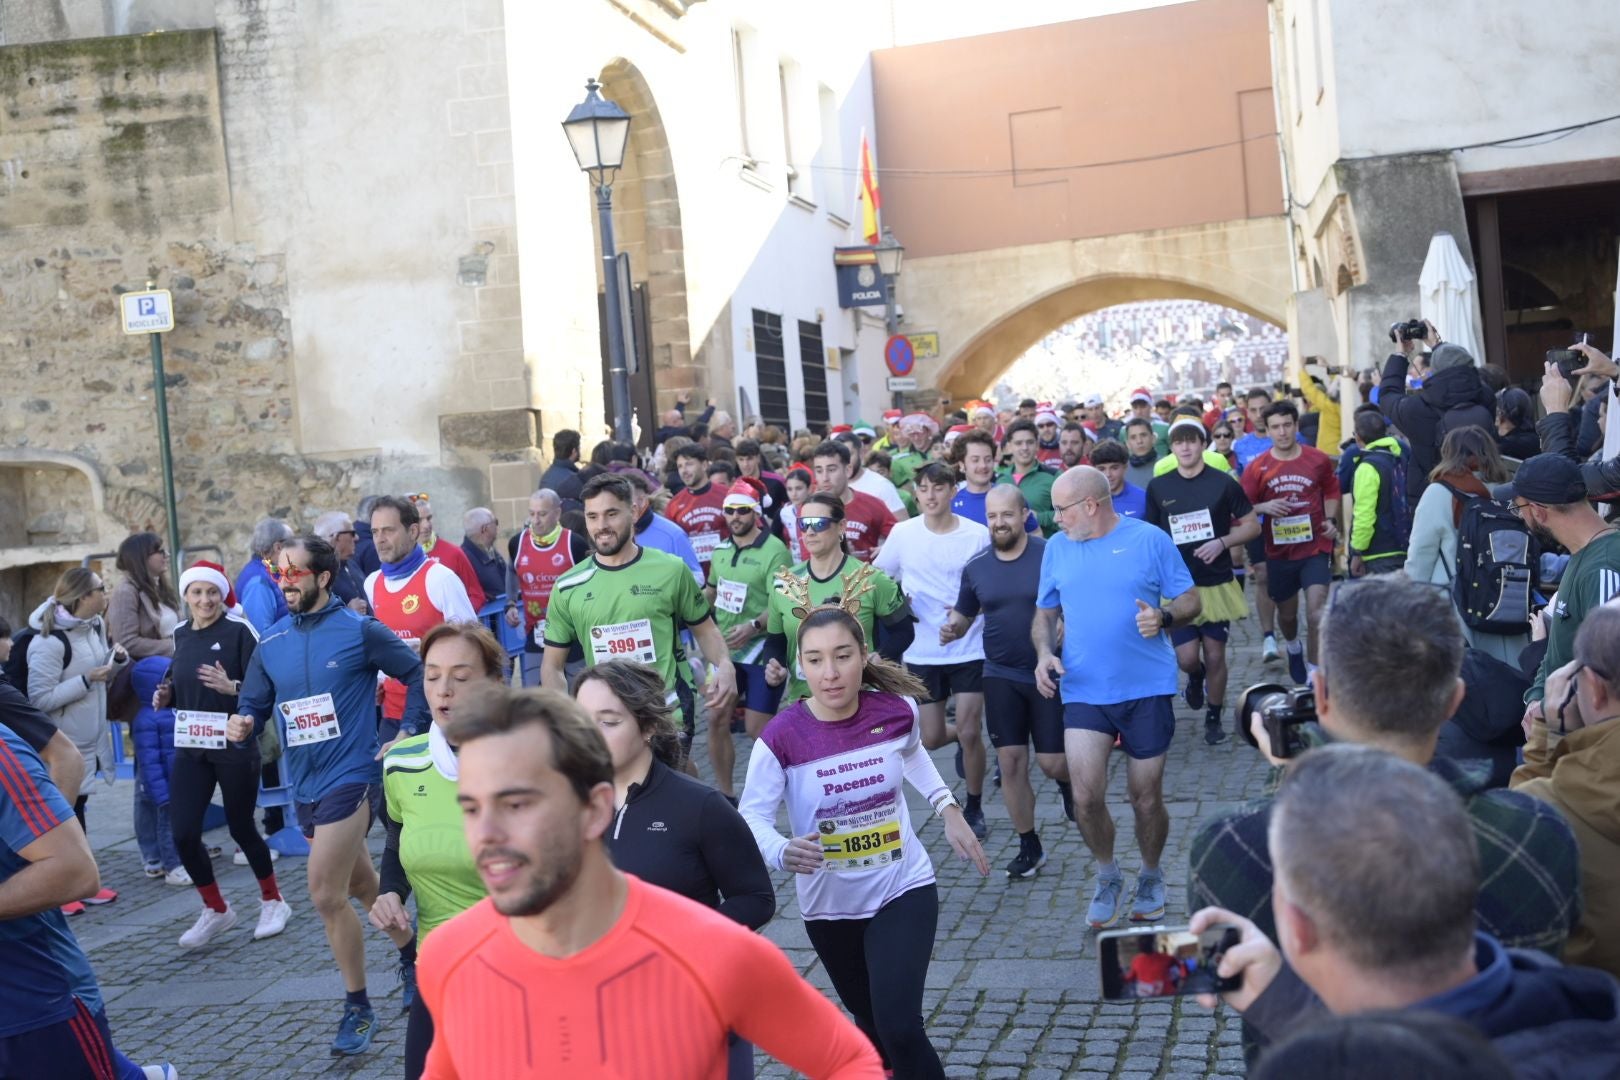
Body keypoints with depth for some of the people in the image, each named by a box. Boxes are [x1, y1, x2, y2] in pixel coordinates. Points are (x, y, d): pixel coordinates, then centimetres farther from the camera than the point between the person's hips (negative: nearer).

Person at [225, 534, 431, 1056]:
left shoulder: (360, 630, -9)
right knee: (362, 885, 19)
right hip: (304, 786, 6)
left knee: (326, 894, -12)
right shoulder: (270, 644, 6)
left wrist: (408, 734, -8)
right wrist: (242, 724, -14)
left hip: (350, 776, -6)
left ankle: (357, 1008, 4)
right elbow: (254, 706, 8)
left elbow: (417, 673, -3)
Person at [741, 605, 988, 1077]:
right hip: (829, 902, 1)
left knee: (900, 1028, -16)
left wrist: (949, 809, 5)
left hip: (903, 889, -1)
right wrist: (783, 852, -37)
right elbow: (752, 816, -17)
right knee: (870, 1020, 23)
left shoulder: (897, 710, -14)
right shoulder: (782, 736, -21)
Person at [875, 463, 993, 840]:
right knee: (930, 739, 8)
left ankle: (974, 808, 18)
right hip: (922, 652, 2)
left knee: (969, 733, -3)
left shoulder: (978, 535, -7)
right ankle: (963, 739, 44)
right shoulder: (902, 534, -3)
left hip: (969, 649, -2)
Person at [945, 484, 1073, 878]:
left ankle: (1068, 782, 35)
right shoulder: (976, 566, 3)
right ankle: (1030, 847, 18)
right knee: (1011, 763, 3)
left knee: (1052, 762, -4)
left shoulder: (1051, 555, -10)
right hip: (1001, 677, 3)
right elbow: (963, 615, 14)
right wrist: (951, 628, -8)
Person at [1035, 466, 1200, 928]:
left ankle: (1151, 877, 33)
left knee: (1146, 798, 6)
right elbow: (1045, 613, 15)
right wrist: (1044, 654, -4)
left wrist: (1164, 618, -21)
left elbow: (1190, 601, 0)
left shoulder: (1149, 539, -3)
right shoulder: (1057, 548, 7)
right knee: (1085, 796, -10)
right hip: (1083, 689, 2)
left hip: (1147, 688, -2)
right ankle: (1107, 876, 17)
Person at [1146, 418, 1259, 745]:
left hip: (1217, 583, 0)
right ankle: (1196, 677, 30)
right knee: (1187, 658, -7)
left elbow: (1252, 526, 1)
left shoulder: (1223, 483, -5)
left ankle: (1214, 718, 23)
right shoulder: (1158, 487, 0)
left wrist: (1222, 542, -16)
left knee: (1215, 655, 4)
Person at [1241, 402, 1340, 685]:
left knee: (1316, 611, -14)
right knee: (1286, 613, 18)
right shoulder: (1257, 467, -5)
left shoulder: (1319, 460, -4)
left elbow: (1331, 491, 14)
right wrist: (1265, 507, -19)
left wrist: (1329, 519, -1)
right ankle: (1293, 648, 51)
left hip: (1315, 547, -1)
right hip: (1279, 552, 1)